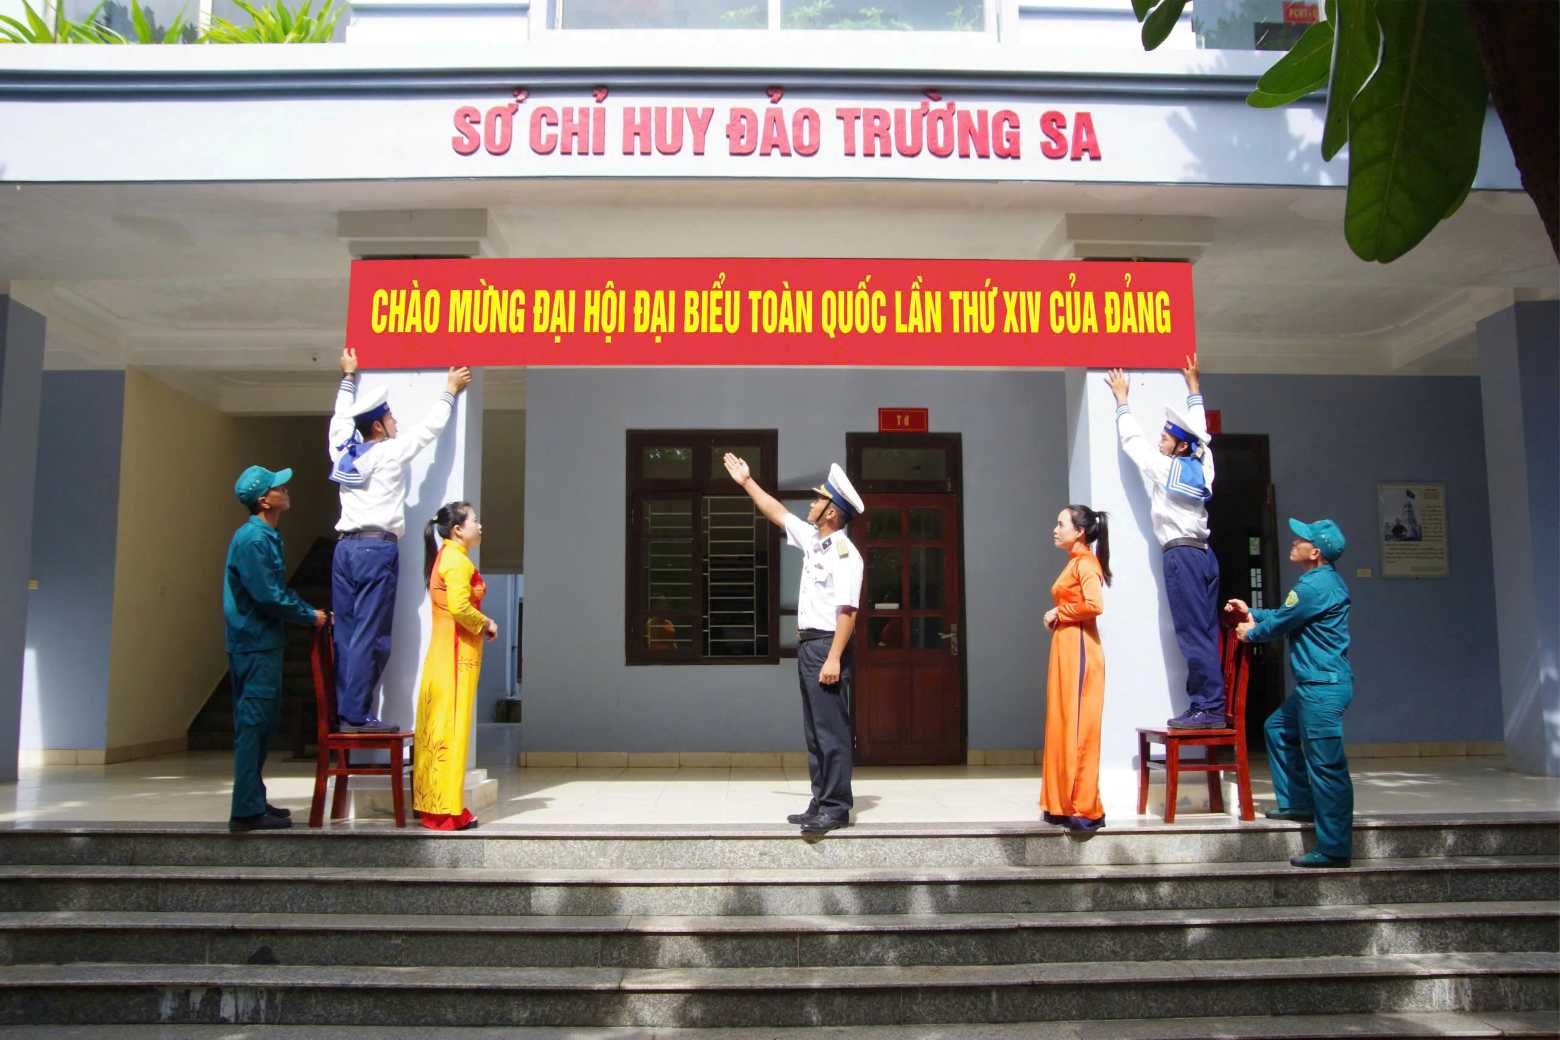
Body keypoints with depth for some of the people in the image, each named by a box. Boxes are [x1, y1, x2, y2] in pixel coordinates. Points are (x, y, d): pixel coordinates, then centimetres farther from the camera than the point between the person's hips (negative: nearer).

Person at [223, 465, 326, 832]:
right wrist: (309, 616, -9)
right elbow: (268, 596, -20)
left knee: (260, 724, 15)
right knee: (253, 724, -6)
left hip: (263, 641, 10)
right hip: (255, 644, -10)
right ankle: (247, 811, -1)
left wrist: (310, 612, 9)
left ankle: (253, 801, 24)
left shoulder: (268, 536, 14)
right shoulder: (252, 539, -16)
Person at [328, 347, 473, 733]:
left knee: (345, 634, 6)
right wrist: (450, 390, 21)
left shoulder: (342, 451, 11)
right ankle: (357, 715, -7)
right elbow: (429, 427, 7)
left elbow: (340, 419, 31)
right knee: (369, 637, -6)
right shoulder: (390, 452, -4)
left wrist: (349, 377, 44)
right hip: (377, 549, -7)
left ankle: (344, 712, 7)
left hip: (345, 547, 7)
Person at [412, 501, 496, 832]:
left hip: (445, 650, 10)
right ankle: (446, 810, -2)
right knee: (452, 727, -6)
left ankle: (429, 803, 18)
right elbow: (459, 606, -24)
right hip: (458, 652, -10)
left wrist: (480, 623, 9)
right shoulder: (457, 560, -13)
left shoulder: (445, 557, 17)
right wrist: (486, 623, -9)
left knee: (438, 727, 11)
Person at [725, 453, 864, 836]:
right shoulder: (812, 540, 14)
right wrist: (747, 482, 32)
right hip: (808, 644, 10)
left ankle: (836, 808, -4)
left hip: (827, 646, -10)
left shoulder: (845, 553, -14)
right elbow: (778, 513, 28)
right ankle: (821, 803, 17)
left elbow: (848, 610, -20)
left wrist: (833, 658, -25)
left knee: (831, 730, -8)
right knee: (815, 731, 11)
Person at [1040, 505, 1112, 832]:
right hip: (1065, 650, 10)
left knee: (1077, 729, -8)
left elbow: (1094, 605, -24)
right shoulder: (1075, 563, 19)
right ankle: (1066, 805, 14)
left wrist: (1058, 613, -11)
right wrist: (1056, 617, 6)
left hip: (1078, 651, -10)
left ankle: (1086, 810, -4)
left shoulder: (1085, 562, -10)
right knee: (1063, 727, 10)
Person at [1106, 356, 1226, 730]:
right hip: (1204, 554, 7)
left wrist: (1122, 399, 18)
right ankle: (1209, 706, 8)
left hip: (1181, 555, -7)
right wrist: (1193, 385, 39)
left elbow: (1133, 441, 6)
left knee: (1193, 635, -8)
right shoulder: (1203, 466, 10)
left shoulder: (1165, 468, -5)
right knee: (1207, 634, 6)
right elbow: (1199, 429, 26)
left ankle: (1209, 708, -10)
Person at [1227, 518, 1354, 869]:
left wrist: (1251, 632, 10)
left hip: (1324, 687, -11)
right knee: (1278, 728, 25)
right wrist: (1252, 613, 24)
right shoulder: (1325, 581, 13)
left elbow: (1280, 624, -9)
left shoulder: (1314, 586, -20)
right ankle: (1298, 803, 31)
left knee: (1326, 765, -7)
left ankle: (1335, 849, -3)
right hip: (1316, 685, 11)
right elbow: (1286, 615, 25)